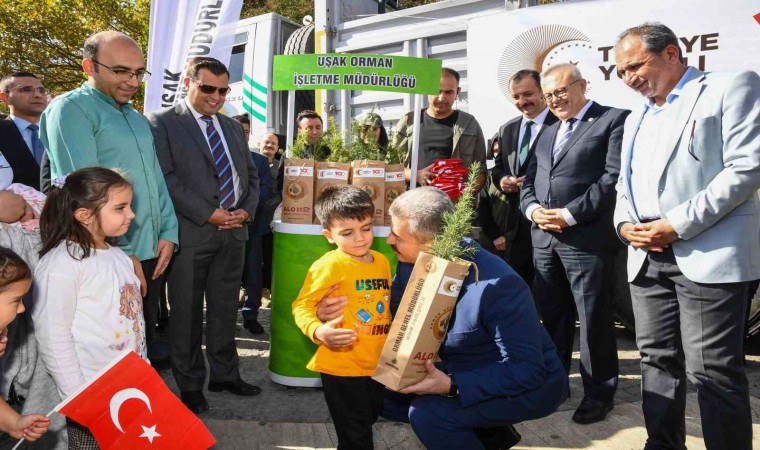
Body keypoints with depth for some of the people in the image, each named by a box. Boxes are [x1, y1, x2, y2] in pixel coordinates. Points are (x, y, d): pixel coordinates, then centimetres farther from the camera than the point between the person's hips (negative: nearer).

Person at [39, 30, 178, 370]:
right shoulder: (71, 109, -8)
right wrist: (120, 253, -16)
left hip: (150, 254, 7)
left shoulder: (136, 118, 16)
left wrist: (168, 233, 2)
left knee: (146, 346, 14)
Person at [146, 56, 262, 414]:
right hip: (190, 232, -5)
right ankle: (190, 385, 18)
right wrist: (208, 214, -15)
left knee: (225, 310, 13)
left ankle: (225, 374, 25)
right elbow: (165, 177, -12)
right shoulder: (162, 122, -2)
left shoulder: (234, 127, 17)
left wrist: (246, 210, 0)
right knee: (187, 313, 5)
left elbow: (250, 175, 18)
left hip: (233, 231, 6)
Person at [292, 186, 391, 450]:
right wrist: (318, 331, -32)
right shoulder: (329, 265, -16)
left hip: (377, 365, 7)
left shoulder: (382, 262, 5)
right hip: (342, 367, -7)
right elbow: (302, 306, -15)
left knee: (368, 422, 25)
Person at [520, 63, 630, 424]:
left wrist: (569, 215, -16)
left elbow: (615, 177, -12)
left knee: (593, 318, 2)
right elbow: (528, 181, 18)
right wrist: (532, 209, -4)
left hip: (586, 238, -6)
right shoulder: (546, 133, 21)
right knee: (553, 316, 15)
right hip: (544, 238, 7)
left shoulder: (615, 119, -1)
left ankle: (599, 392, 16)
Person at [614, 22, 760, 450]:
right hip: (647, 258, 7)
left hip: (708, 255, -7)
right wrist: (624, 223, 0)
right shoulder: (638, 119, 21)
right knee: (658, 360, 13)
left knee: (713, 370, -4)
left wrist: (677, 225, -16)